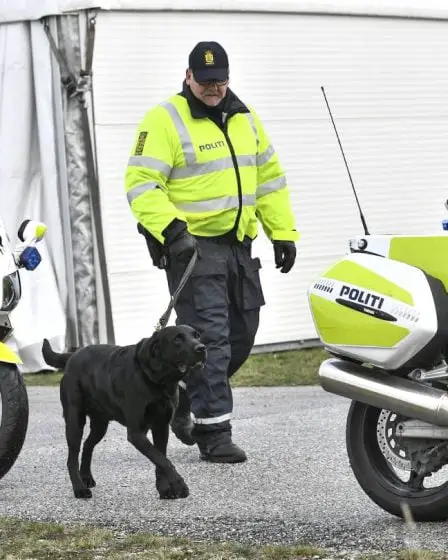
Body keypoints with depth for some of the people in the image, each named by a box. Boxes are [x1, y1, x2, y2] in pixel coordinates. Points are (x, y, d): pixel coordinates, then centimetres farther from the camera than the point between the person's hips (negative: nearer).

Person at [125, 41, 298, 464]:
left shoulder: (244, 118, 14)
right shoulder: (165, 120, -8)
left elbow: (269, 177, 20)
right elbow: (141, 184, -15)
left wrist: (282, 233, 13)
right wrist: (171, 229, -27)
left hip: (238, 244, 7)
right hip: (191, 244, -7)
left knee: (241, 334, 11)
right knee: (209, 337, -10)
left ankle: (183, 396, 31)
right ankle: (214, 432, -5)